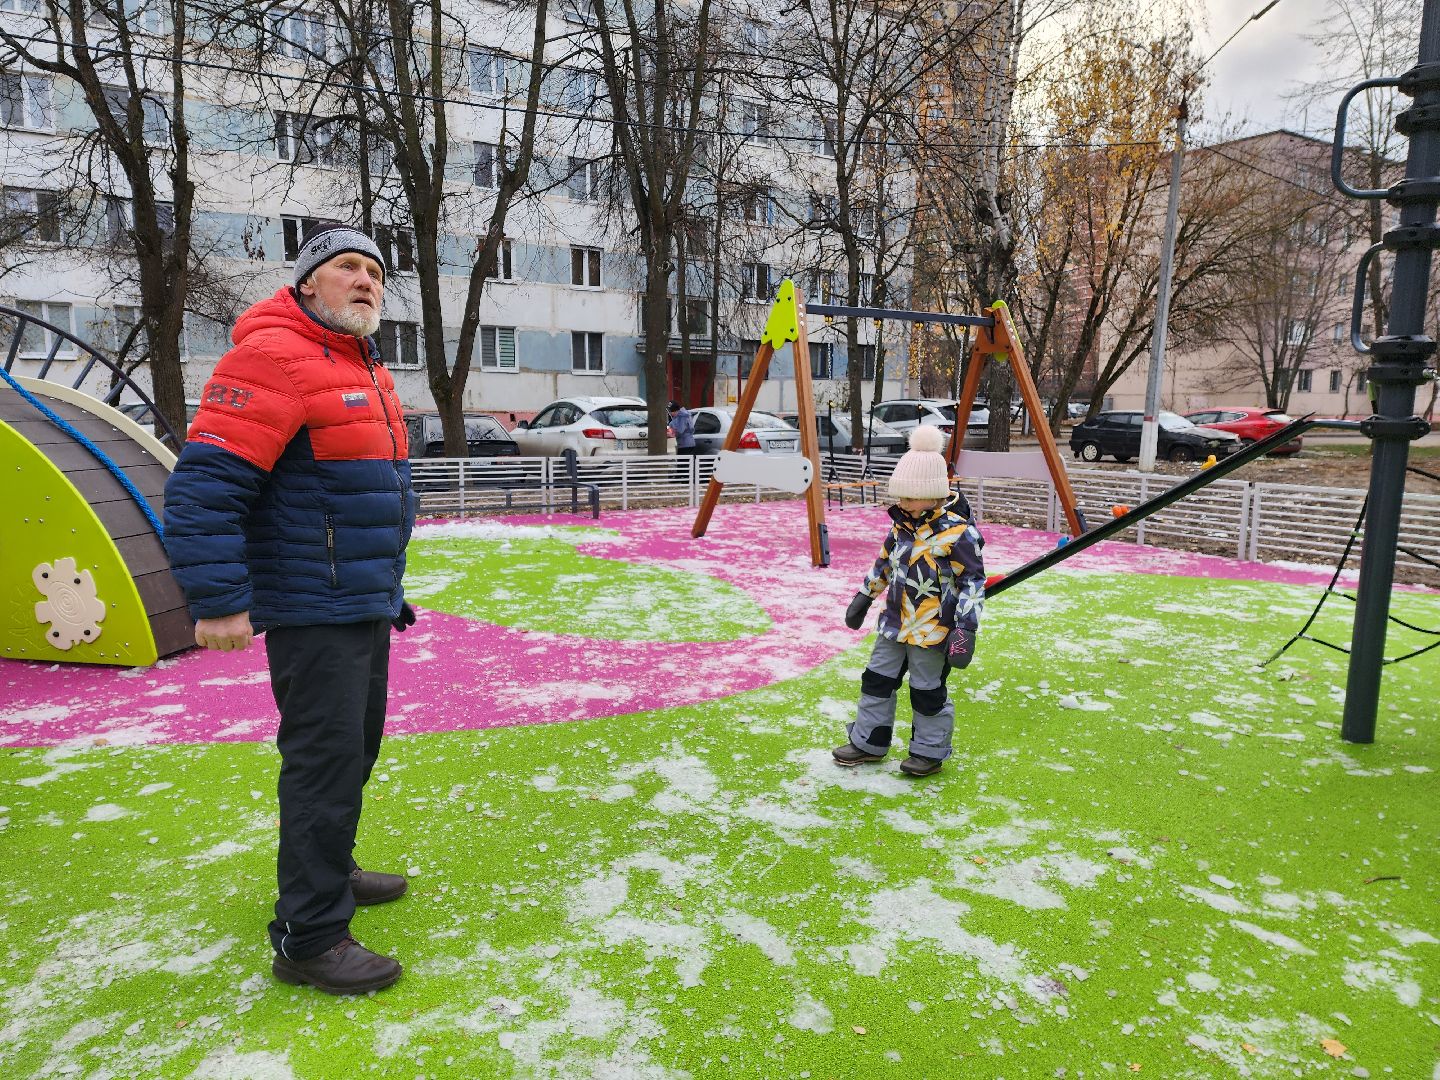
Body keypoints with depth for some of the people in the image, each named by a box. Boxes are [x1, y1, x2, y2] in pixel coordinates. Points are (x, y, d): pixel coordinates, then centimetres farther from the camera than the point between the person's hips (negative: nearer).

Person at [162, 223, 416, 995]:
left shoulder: (368, 372, 16)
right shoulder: (273, 356, -15)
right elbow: (204, 482, -21)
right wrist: (218, 600, -23)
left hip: (370, 606, 10)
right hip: (313, 611, -10)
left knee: (355, 751, 20)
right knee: (326, 762, -4)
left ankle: (328, 872, 40)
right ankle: (309, 938, 9)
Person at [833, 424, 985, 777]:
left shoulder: (957, 532, -20)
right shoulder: (904, 523, 4)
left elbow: (973, 582, -17)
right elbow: (885, 562, 18)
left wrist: (966, 629, -22)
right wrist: (864, 597, 21)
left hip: (933, 629, -8)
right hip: (895, 622, 8)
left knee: (928, 692, 7)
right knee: (877, 680, 14)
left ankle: (930, 752, 26)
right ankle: (868, 742, 29)